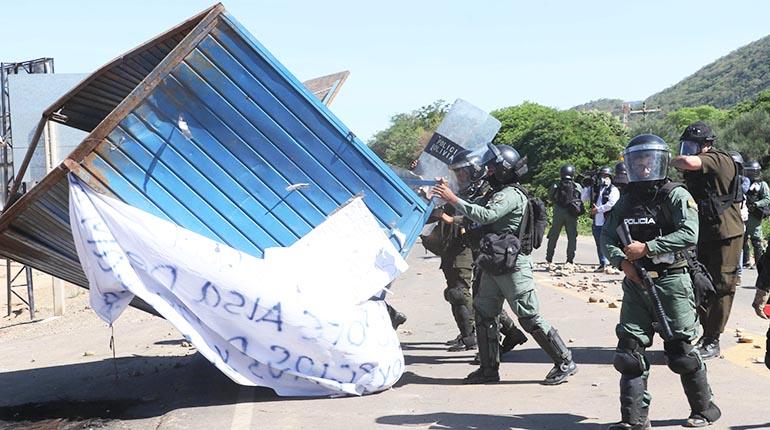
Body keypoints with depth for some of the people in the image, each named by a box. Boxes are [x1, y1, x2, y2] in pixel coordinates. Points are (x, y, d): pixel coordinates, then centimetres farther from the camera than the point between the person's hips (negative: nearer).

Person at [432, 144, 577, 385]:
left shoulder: (511, 195, -16)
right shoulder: (502, 192, 16)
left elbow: (485, 215, -31)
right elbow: (485, 222, 21)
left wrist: (453, 199, -32)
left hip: (513, 268, -10)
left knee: (529, 318, -6)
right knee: (483, 315, 9)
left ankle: (565, 362, 4)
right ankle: (489, 369, 16)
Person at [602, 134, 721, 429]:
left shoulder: (675, 195, -7)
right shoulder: (627, 200, 11)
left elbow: (689, 234, -19)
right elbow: (607, 236, 12)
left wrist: (647, 248, -20)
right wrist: (621, 260, -8)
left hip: (670, 281, -5)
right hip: (635, 283, 5)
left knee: (680, 350, 2)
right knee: (630, 349, 1)